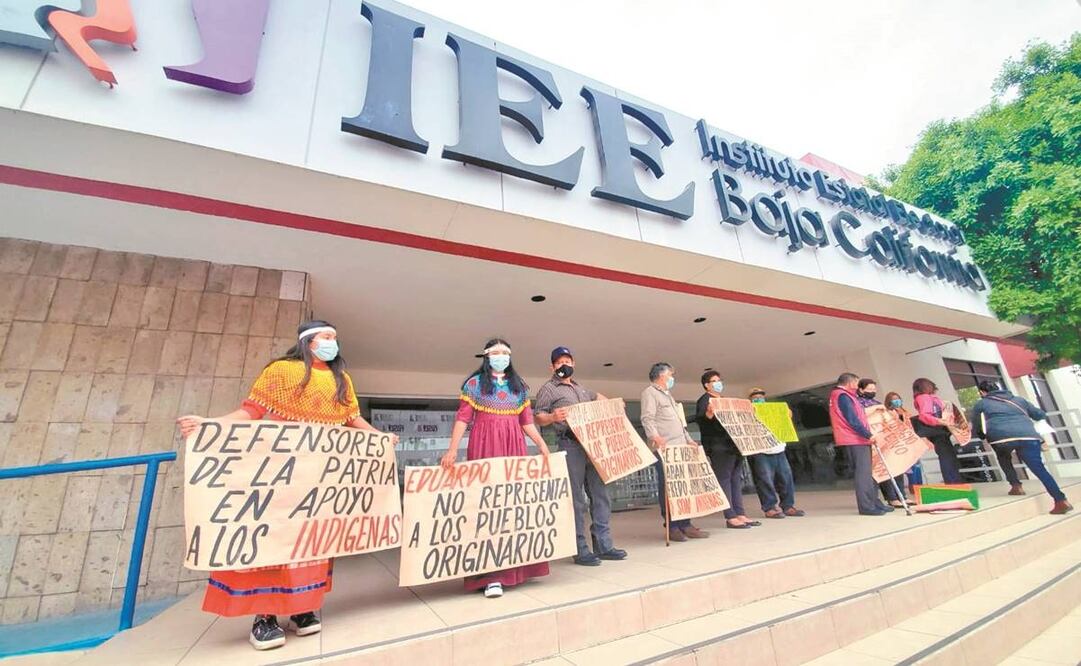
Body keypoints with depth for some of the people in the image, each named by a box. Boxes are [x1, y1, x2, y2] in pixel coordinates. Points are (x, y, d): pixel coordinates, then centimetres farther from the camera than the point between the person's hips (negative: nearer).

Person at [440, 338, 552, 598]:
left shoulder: (519, 385, 16)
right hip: (485, 445, -4)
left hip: (514, 445, 4)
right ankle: (491, 575, -1)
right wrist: (452, 449, -14)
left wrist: (541, 444, 3)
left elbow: (527, 421, 14)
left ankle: (514, 567, 18)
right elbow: (463, 418, -4)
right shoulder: (474, 383, 4)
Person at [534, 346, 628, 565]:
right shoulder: (548, 389, 2)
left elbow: (597, 396, 42)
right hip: (571, 446, -7)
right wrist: (553, 417, -26)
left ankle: (603, 545, 16)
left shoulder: (580, 388, 23)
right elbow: (538, 417, -6)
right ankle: (580, 550, 5)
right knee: (577, 499, -4)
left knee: (600, 495, 7)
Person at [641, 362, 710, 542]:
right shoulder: (650, 392, -3)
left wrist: (689, 440, 23)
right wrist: (655, 437, -30)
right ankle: (672, 527, 1)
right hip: (664, 449, -9)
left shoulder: (667, 394, 27)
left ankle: (685, 524, 13)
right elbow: (648, 419, -16)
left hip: (680, 447, 9)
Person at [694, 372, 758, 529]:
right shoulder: (704, 400, -5)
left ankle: (739, 514, 15)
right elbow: (699, 419, -20)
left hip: (733, 444, 9)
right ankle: (730, 517, -4)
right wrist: (708, 414, -40)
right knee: (724, 479, -7)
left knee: (736, 479, 10)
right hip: (718, 447, -9)